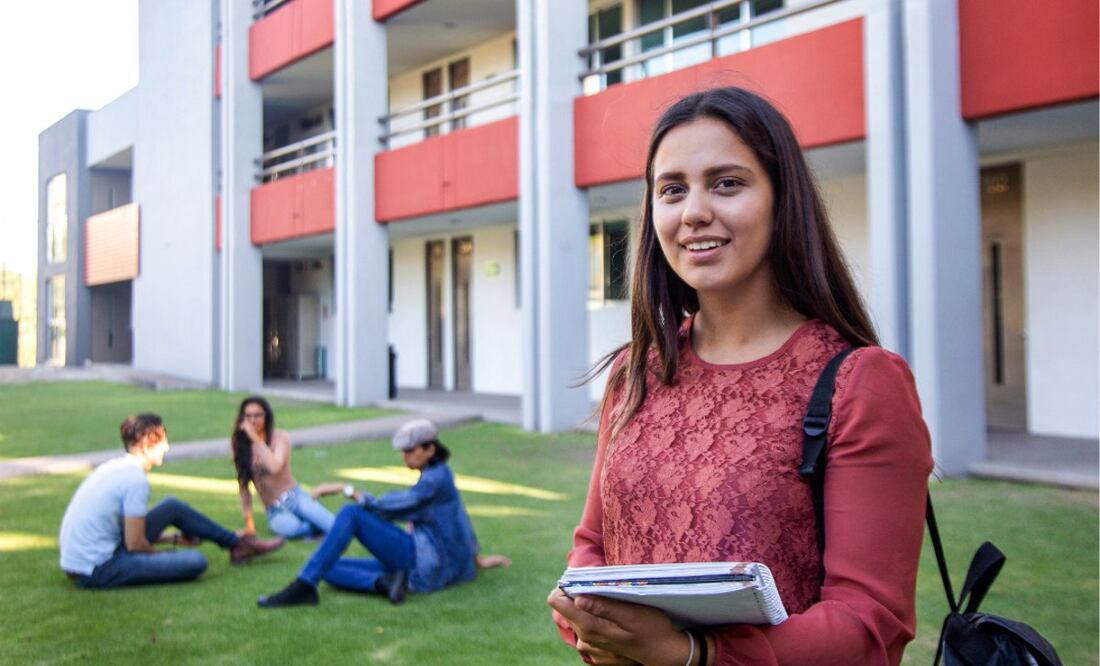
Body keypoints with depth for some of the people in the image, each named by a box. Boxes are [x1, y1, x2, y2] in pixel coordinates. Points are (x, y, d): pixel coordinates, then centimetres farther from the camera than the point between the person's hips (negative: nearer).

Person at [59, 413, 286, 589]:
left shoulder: (116, 467, 8)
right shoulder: (136, 479, -20)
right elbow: (135, 544, -19)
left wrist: (175, 538, 21)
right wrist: (162, 556, 2)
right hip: (96, 572, -10)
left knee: (173, 507, 15)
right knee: (196, 561, -21)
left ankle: (238, 543, 21)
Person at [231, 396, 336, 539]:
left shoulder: (280, 437, -2)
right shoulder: (238, 444, 3)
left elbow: (275, 467, -21)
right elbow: (242, 483, 6)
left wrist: (256, 439, -17)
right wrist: (249, 521, 4)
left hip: (294, 497, -1)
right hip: (275, 511, 1)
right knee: (292, 528, -34)